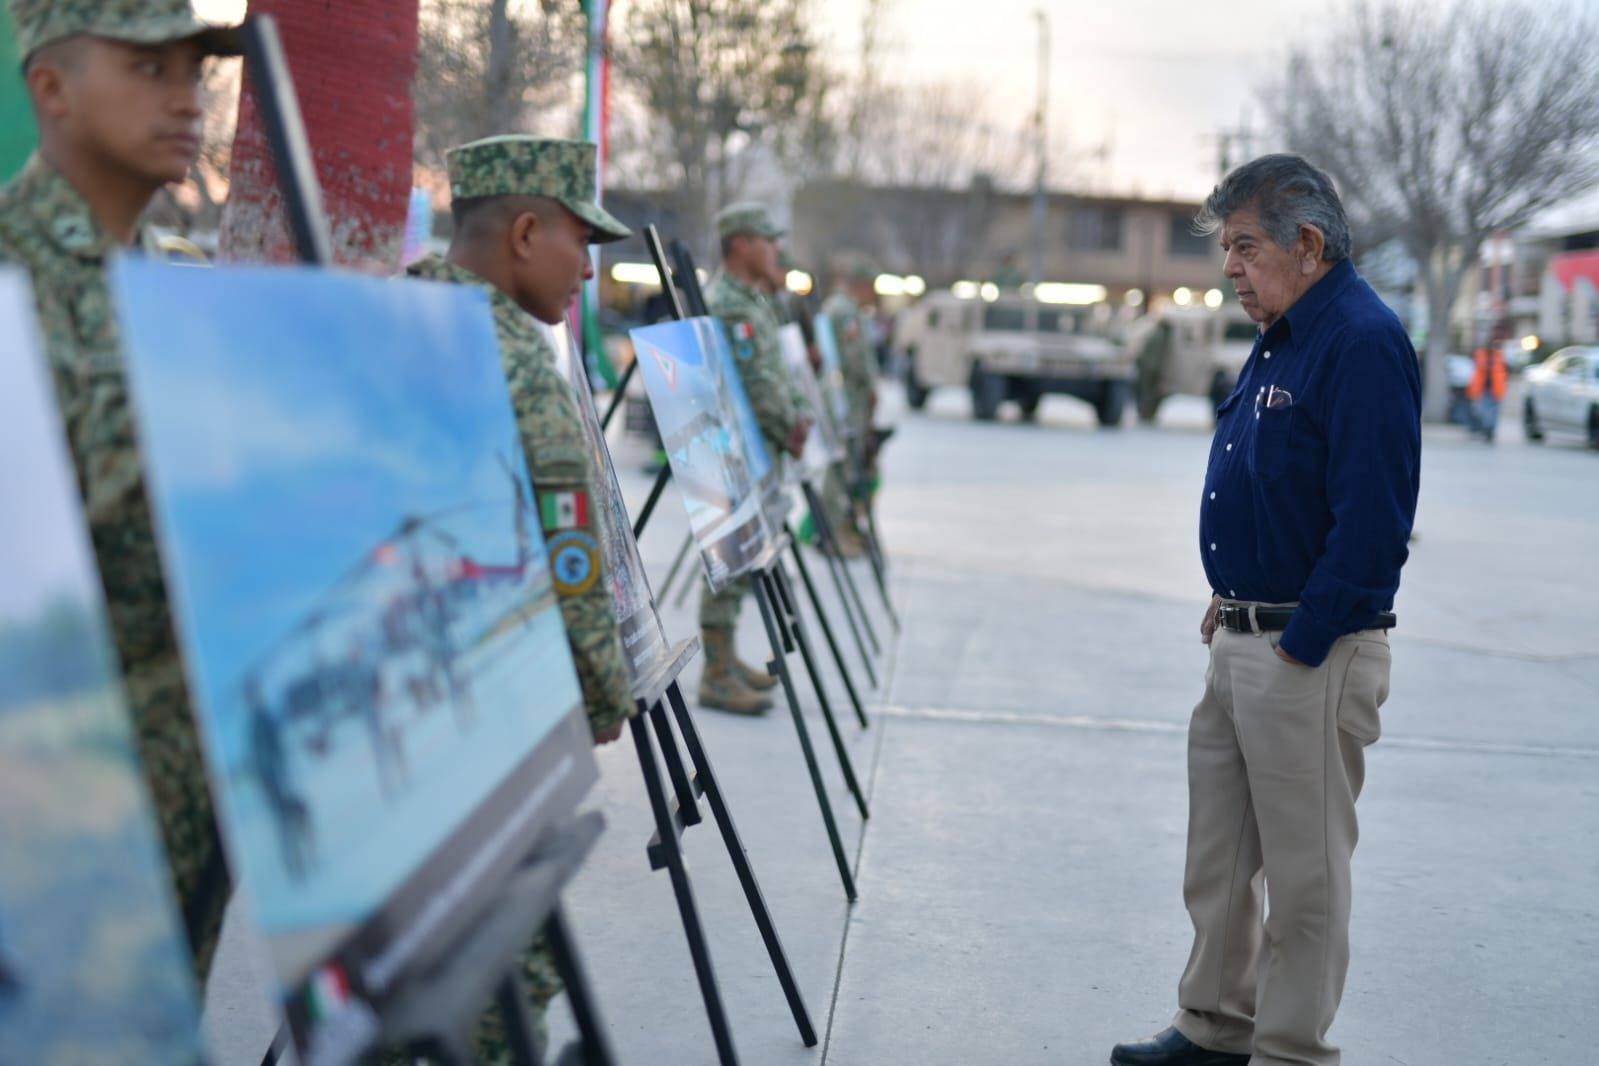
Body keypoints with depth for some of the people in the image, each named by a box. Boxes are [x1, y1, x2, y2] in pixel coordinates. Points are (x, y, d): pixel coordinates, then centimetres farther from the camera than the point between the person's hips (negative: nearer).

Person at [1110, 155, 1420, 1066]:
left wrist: (1301, 649, -20)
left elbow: (1372, 522, -23)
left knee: (1305, 869, 3)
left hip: (1309, 655, -10)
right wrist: (1232, 609, 14)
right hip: (1242, 641, 10)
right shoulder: (1284, 339, 14)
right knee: (1219, 855, 18)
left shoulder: (1363, 343, -17)